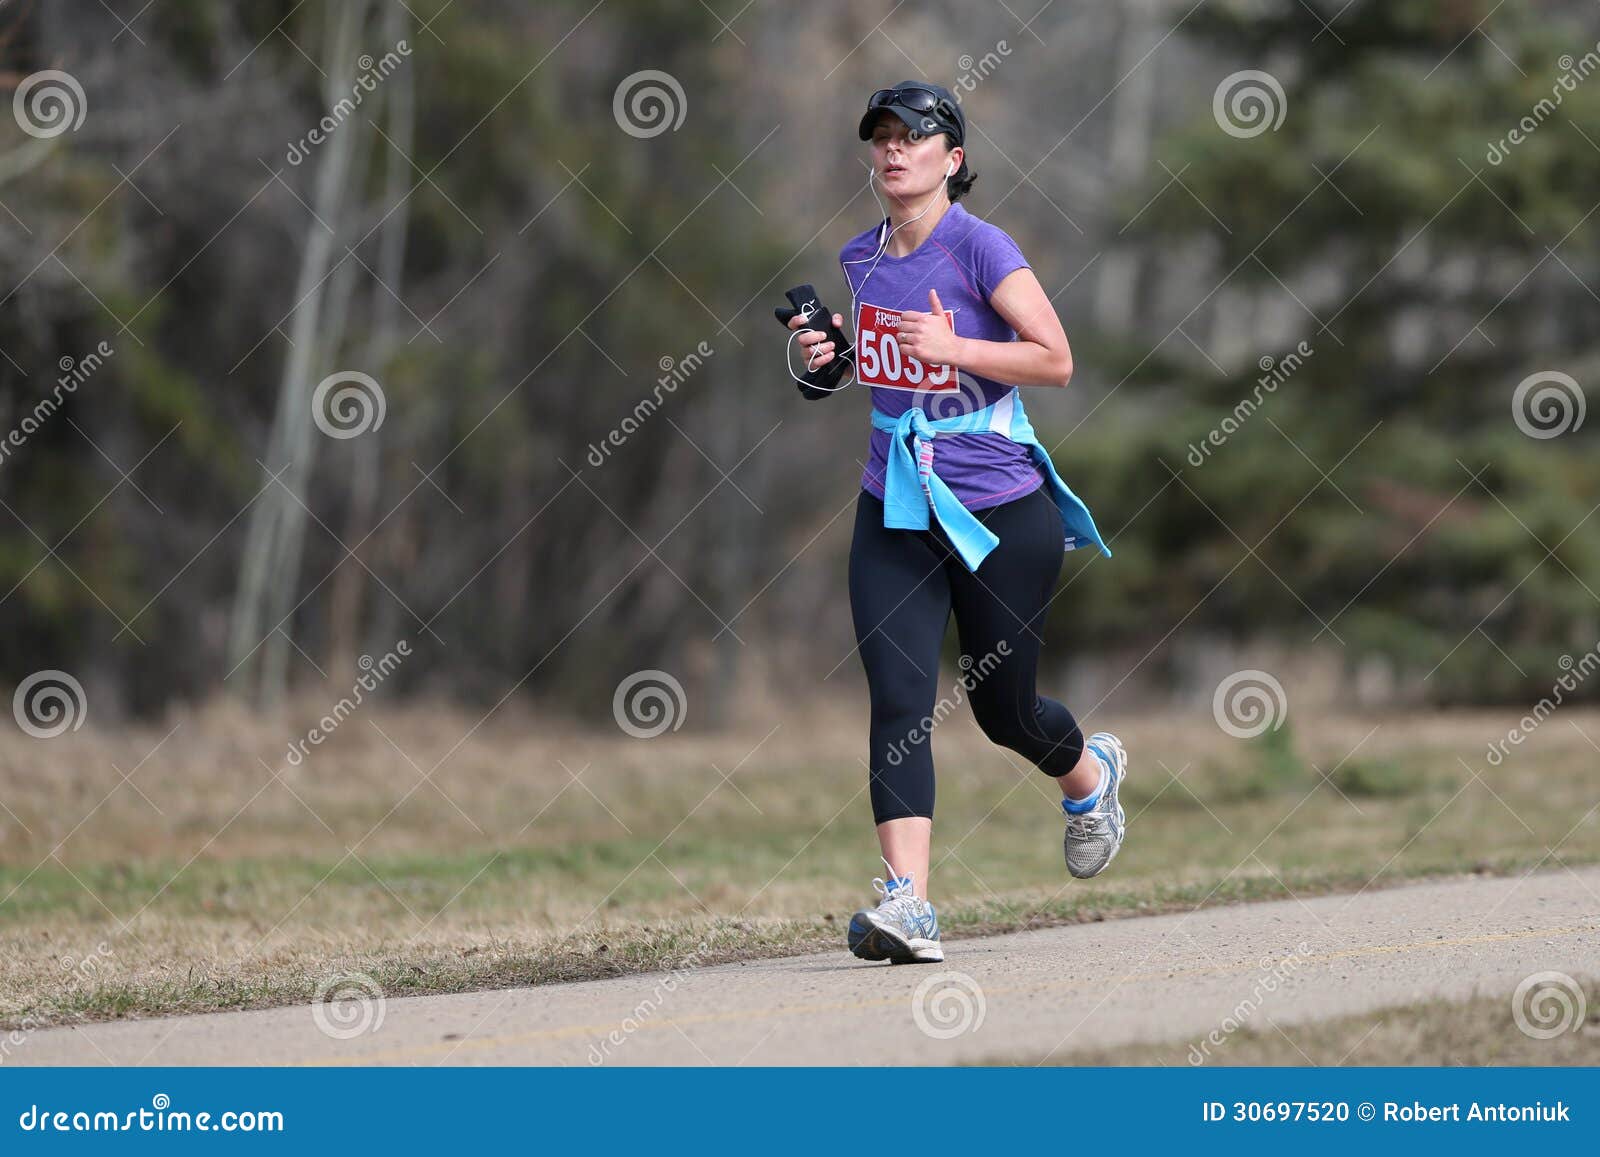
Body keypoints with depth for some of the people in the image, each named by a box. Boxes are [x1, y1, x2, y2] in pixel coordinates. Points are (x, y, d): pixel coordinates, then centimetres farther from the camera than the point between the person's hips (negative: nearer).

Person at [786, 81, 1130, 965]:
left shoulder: (979, 247, -12)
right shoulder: (861, 259, 6)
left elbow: (1055, 362, -14)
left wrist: (953, 346, -24)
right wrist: (830, 353, 3)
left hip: (1003, 511, -4)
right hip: (896, 513, 4)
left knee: (1003, 709, 10)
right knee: (897, 702, -13)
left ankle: (1090, 772, 45)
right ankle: (908, 906, -20)